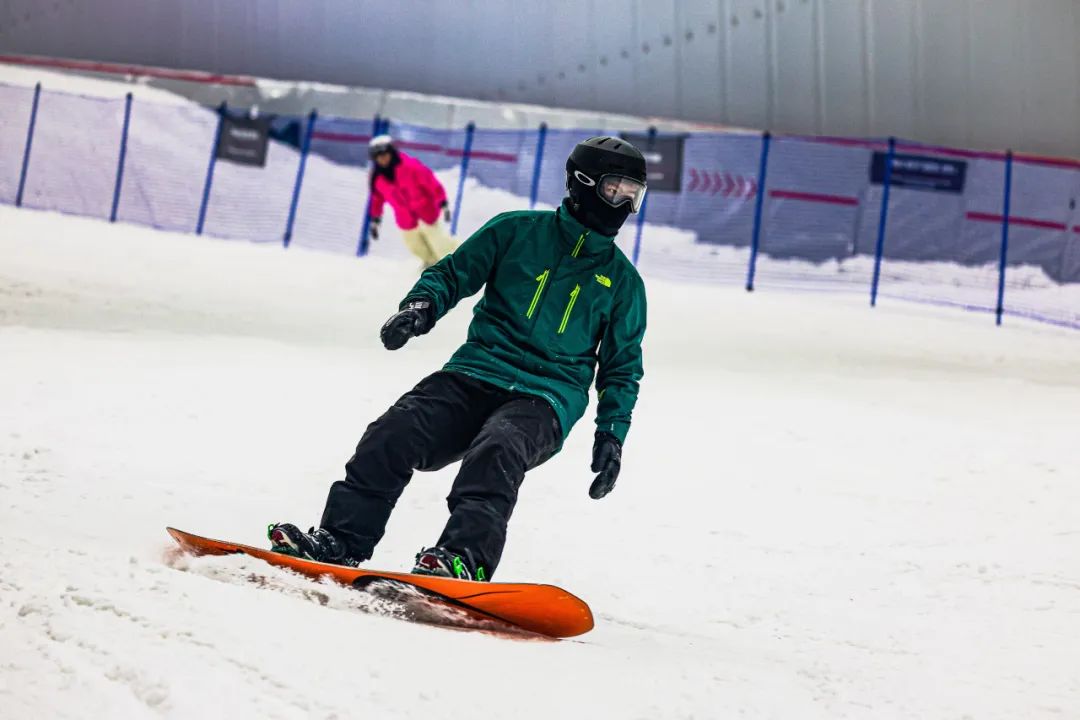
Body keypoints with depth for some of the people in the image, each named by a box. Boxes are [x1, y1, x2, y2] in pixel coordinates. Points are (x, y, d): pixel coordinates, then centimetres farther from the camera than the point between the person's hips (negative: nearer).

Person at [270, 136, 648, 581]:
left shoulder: (623, 280, 14)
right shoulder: (517, 231, 11)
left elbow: (623, 368, 19)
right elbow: (453, 273, 15)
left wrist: (611, 434, 5)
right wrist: (420, 307, -7)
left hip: (545, 399, -1)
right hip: (475, 373, 2)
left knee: (497, 449, -35)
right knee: (394, 433, -23)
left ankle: (464, 558, -49)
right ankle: (341, 539, -24)